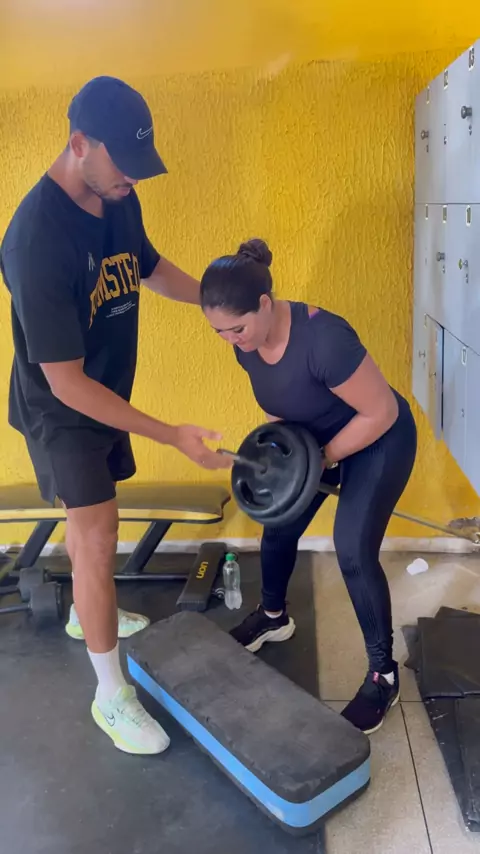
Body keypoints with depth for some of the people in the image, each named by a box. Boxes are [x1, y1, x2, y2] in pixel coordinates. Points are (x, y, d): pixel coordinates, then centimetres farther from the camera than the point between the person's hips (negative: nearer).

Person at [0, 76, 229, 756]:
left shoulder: (118, 198, -8)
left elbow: (149, 267, 15)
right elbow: (66, 382, -31)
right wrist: (171, 435, -30)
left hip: (107, 396, 8)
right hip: (61, 408, -7)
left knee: (89, 516, 23)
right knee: (97, 536, -6)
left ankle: (85, 612, 48)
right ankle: (111, 695, 10)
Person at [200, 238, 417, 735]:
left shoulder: (323, 338, -39)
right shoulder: (249, 342, -15)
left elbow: (381, 412, -29)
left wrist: (324, 458, -23)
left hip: (379, 440, -7)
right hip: (319, 438, 7)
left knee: (353, 551, -13)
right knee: (278, 526, 11)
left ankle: (384, 675, 7)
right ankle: (273, 618, 40)